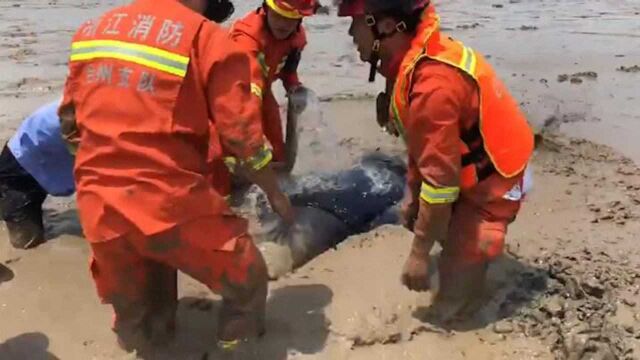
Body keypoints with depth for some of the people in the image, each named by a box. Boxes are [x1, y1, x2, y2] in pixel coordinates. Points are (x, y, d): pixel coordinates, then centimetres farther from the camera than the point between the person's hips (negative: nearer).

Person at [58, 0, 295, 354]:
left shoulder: (90, 31, 12)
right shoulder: (209, 41, -6)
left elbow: (69, 123, 18)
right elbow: (243, 136, -6)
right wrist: (275, 194, 11)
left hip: (98, 209, 6)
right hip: (171, 205, -6)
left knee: (137, 325, 28)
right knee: (247, 279, 19)